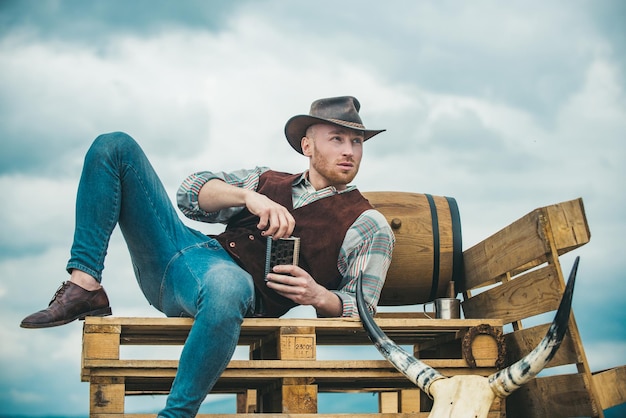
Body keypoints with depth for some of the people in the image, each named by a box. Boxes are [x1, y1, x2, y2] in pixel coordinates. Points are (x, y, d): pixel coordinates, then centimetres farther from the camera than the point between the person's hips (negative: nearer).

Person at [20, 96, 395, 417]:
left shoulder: (367, 224, 8)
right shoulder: (268, 180, 22)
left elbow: (362, 309, 1)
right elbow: (192, 192, 9)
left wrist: (318, 295, -21)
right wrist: (249, 197, -11)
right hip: (185, 245, 6)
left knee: (228, 287, -47)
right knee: (115, 146, 1)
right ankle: (85, 287, -14)